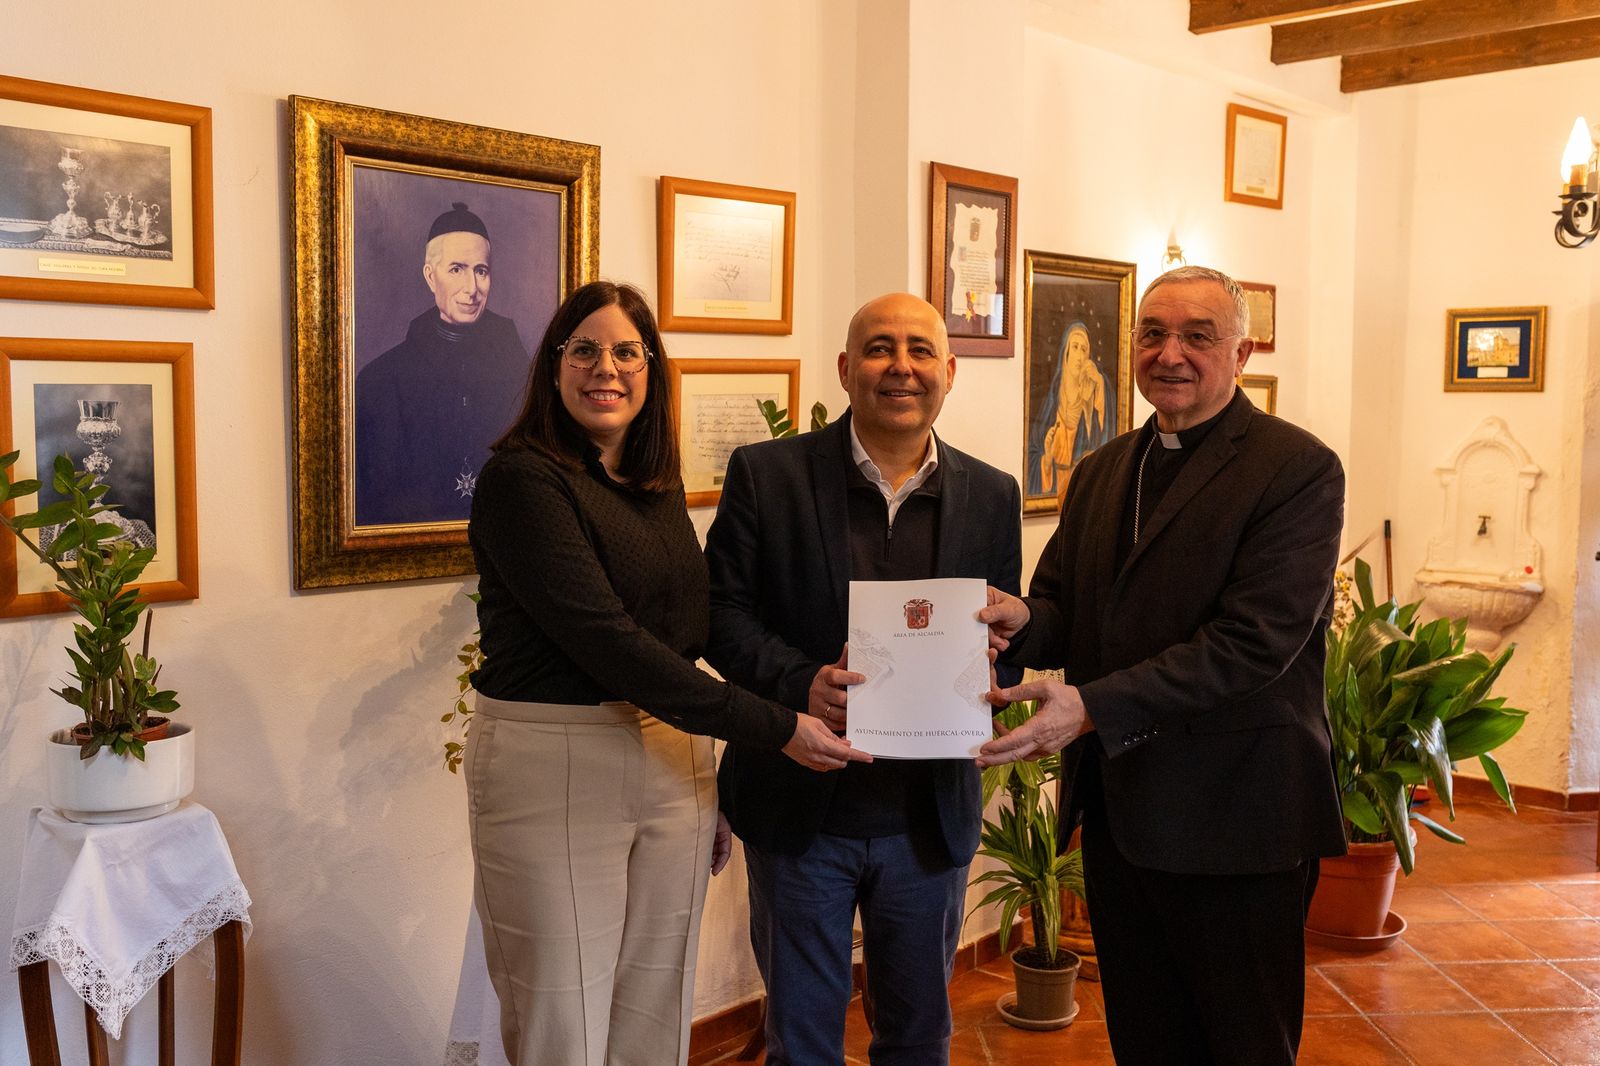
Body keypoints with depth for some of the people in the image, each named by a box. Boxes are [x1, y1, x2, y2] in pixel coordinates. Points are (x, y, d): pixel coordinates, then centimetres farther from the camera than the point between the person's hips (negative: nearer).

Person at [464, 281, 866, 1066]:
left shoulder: (658, 486, 11)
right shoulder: (522, 478, -11)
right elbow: (604, 638, -19)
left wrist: (712, 789, 11)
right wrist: (773, 729, -19)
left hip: (673, 761, 7)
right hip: (556, 768, -6)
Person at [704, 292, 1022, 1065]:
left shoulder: (992, 497, 3)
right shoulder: (765, 474, -5)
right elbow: (723, 612, -6)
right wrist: (800, 683, -23)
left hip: (931, 818, 3)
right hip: (800, 809, -2)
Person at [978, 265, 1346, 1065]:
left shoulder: (1298, 470, -11)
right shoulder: (1100, 473, 12)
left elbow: (1256, 638, -21)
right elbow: (1063, 608, 10)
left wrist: (1094, 706, -28)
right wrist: (1023, 623, -15)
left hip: (1235, 820, -6)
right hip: (1118, 811, 6)